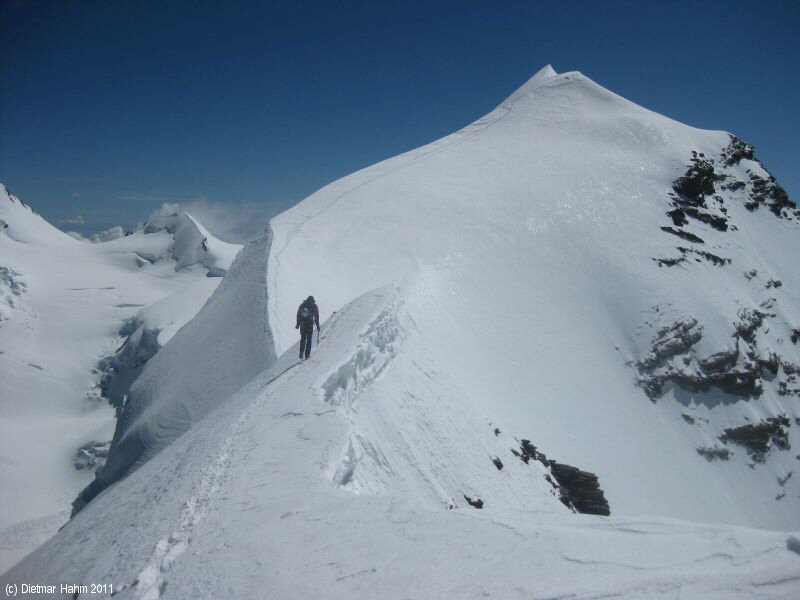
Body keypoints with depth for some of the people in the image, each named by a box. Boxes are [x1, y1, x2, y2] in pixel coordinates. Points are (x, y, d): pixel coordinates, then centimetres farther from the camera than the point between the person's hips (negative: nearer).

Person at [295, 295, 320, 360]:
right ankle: (307, 354, -2)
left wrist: (298, 324, 15)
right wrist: (318, 326, 3)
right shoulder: (314, 306, 1)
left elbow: (298, 315, 10)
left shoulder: (302, 305, 10)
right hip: (310, 324, -3)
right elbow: (316, 317, -2)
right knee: (309, 339, 3)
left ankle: (301, 353, 7)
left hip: (302, 324, 3)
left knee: (303, 338, 15)